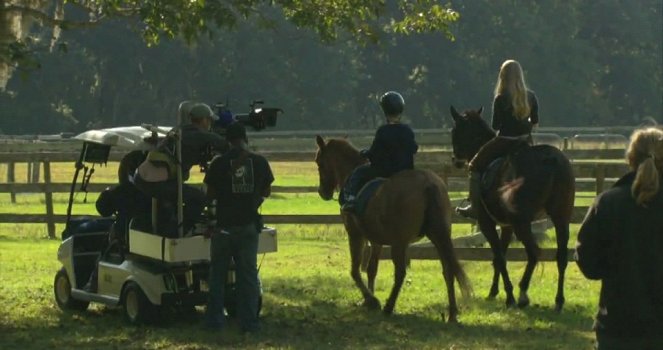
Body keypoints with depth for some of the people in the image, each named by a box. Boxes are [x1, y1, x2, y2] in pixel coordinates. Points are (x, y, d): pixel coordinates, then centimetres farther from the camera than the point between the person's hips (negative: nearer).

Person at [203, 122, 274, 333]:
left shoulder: (219, 163, -9)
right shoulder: (260, 162, -3)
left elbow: (210, 194, -2)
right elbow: (266, 191, 9)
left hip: (224, 225, -1)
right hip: (249, 224, 1)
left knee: (218, 273, 11)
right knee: (248, 273, 7)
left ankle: (214, 319, 13)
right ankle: (249, 322, 5)